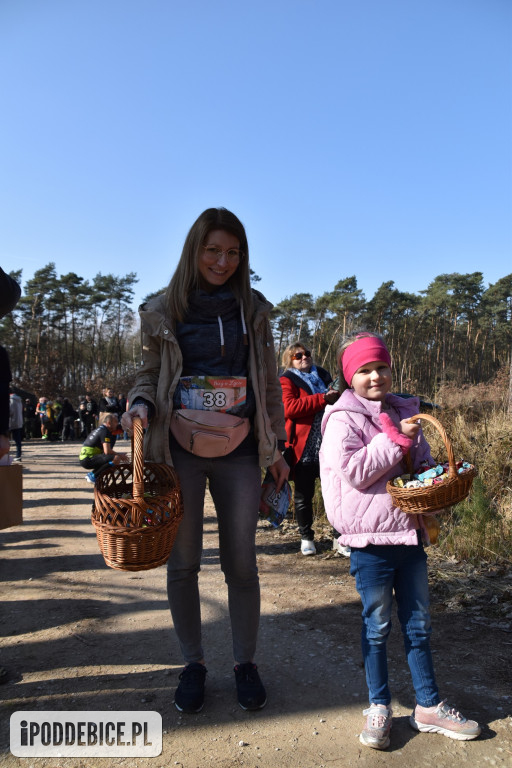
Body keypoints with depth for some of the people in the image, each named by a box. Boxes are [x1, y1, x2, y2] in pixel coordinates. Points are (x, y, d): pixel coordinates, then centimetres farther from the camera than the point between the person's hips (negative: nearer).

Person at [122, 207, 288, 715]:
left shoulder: (251, 309, 8)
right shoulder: (164, 311, 4)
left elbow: (268, 382, 12)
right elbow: (150, 374, 11)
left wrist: (276, 445, 9)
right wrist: (140, 405, -12)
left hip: (239, 451, 1)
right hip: (180, 449, 0)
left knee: (241, 563, 6)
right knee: (182, 562, 7)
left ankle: (245, 662, 27)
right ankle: (193, 662, 28)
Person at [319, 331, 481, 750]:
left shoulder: (403, 412, 10)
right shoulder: (343, 419, -9)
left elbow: (425, 461, 20)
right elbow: (353, 472, -20)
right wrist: (396, 440, -18)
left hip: (411, 530, 6)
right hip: (371, 536, -6)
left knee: (418, 623, 15)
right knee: (377, 625, 8)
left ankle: (429, 706, 30)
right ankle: (379, 707, 25)